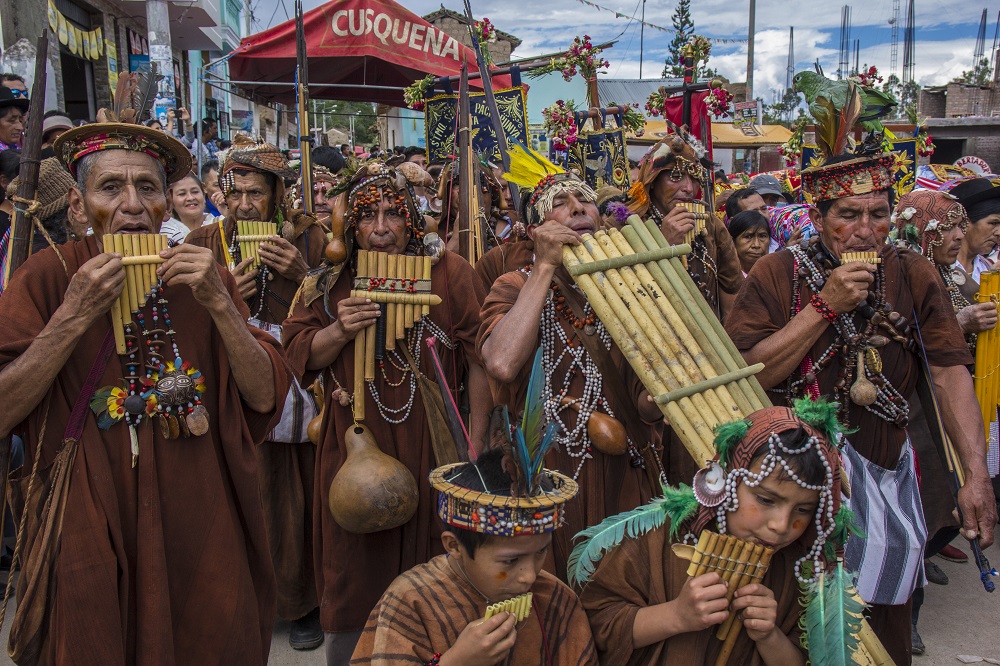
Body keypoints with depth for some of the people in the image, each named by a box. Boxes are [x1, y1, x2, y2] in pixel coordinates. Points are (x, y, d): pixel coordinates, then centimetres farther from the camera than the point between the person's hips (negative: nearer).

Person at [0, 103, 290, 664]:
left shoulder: (205, 277, 0)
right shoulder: (49, 276, -7)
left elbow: (264, 397, -8)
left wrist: (218, 303, -19)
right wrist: (74, 317, -21)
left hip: (199, 526, 2)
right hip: (88, 532, -2)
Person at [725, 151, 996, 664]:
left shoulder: (914, 276, -1)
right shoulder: (777, 273, -8)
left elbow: (950, 372, -8)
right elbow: (746, 375, -17)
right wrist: (825, 306, -22)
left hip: (884, 472, 2)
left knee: (885, 613, 15)